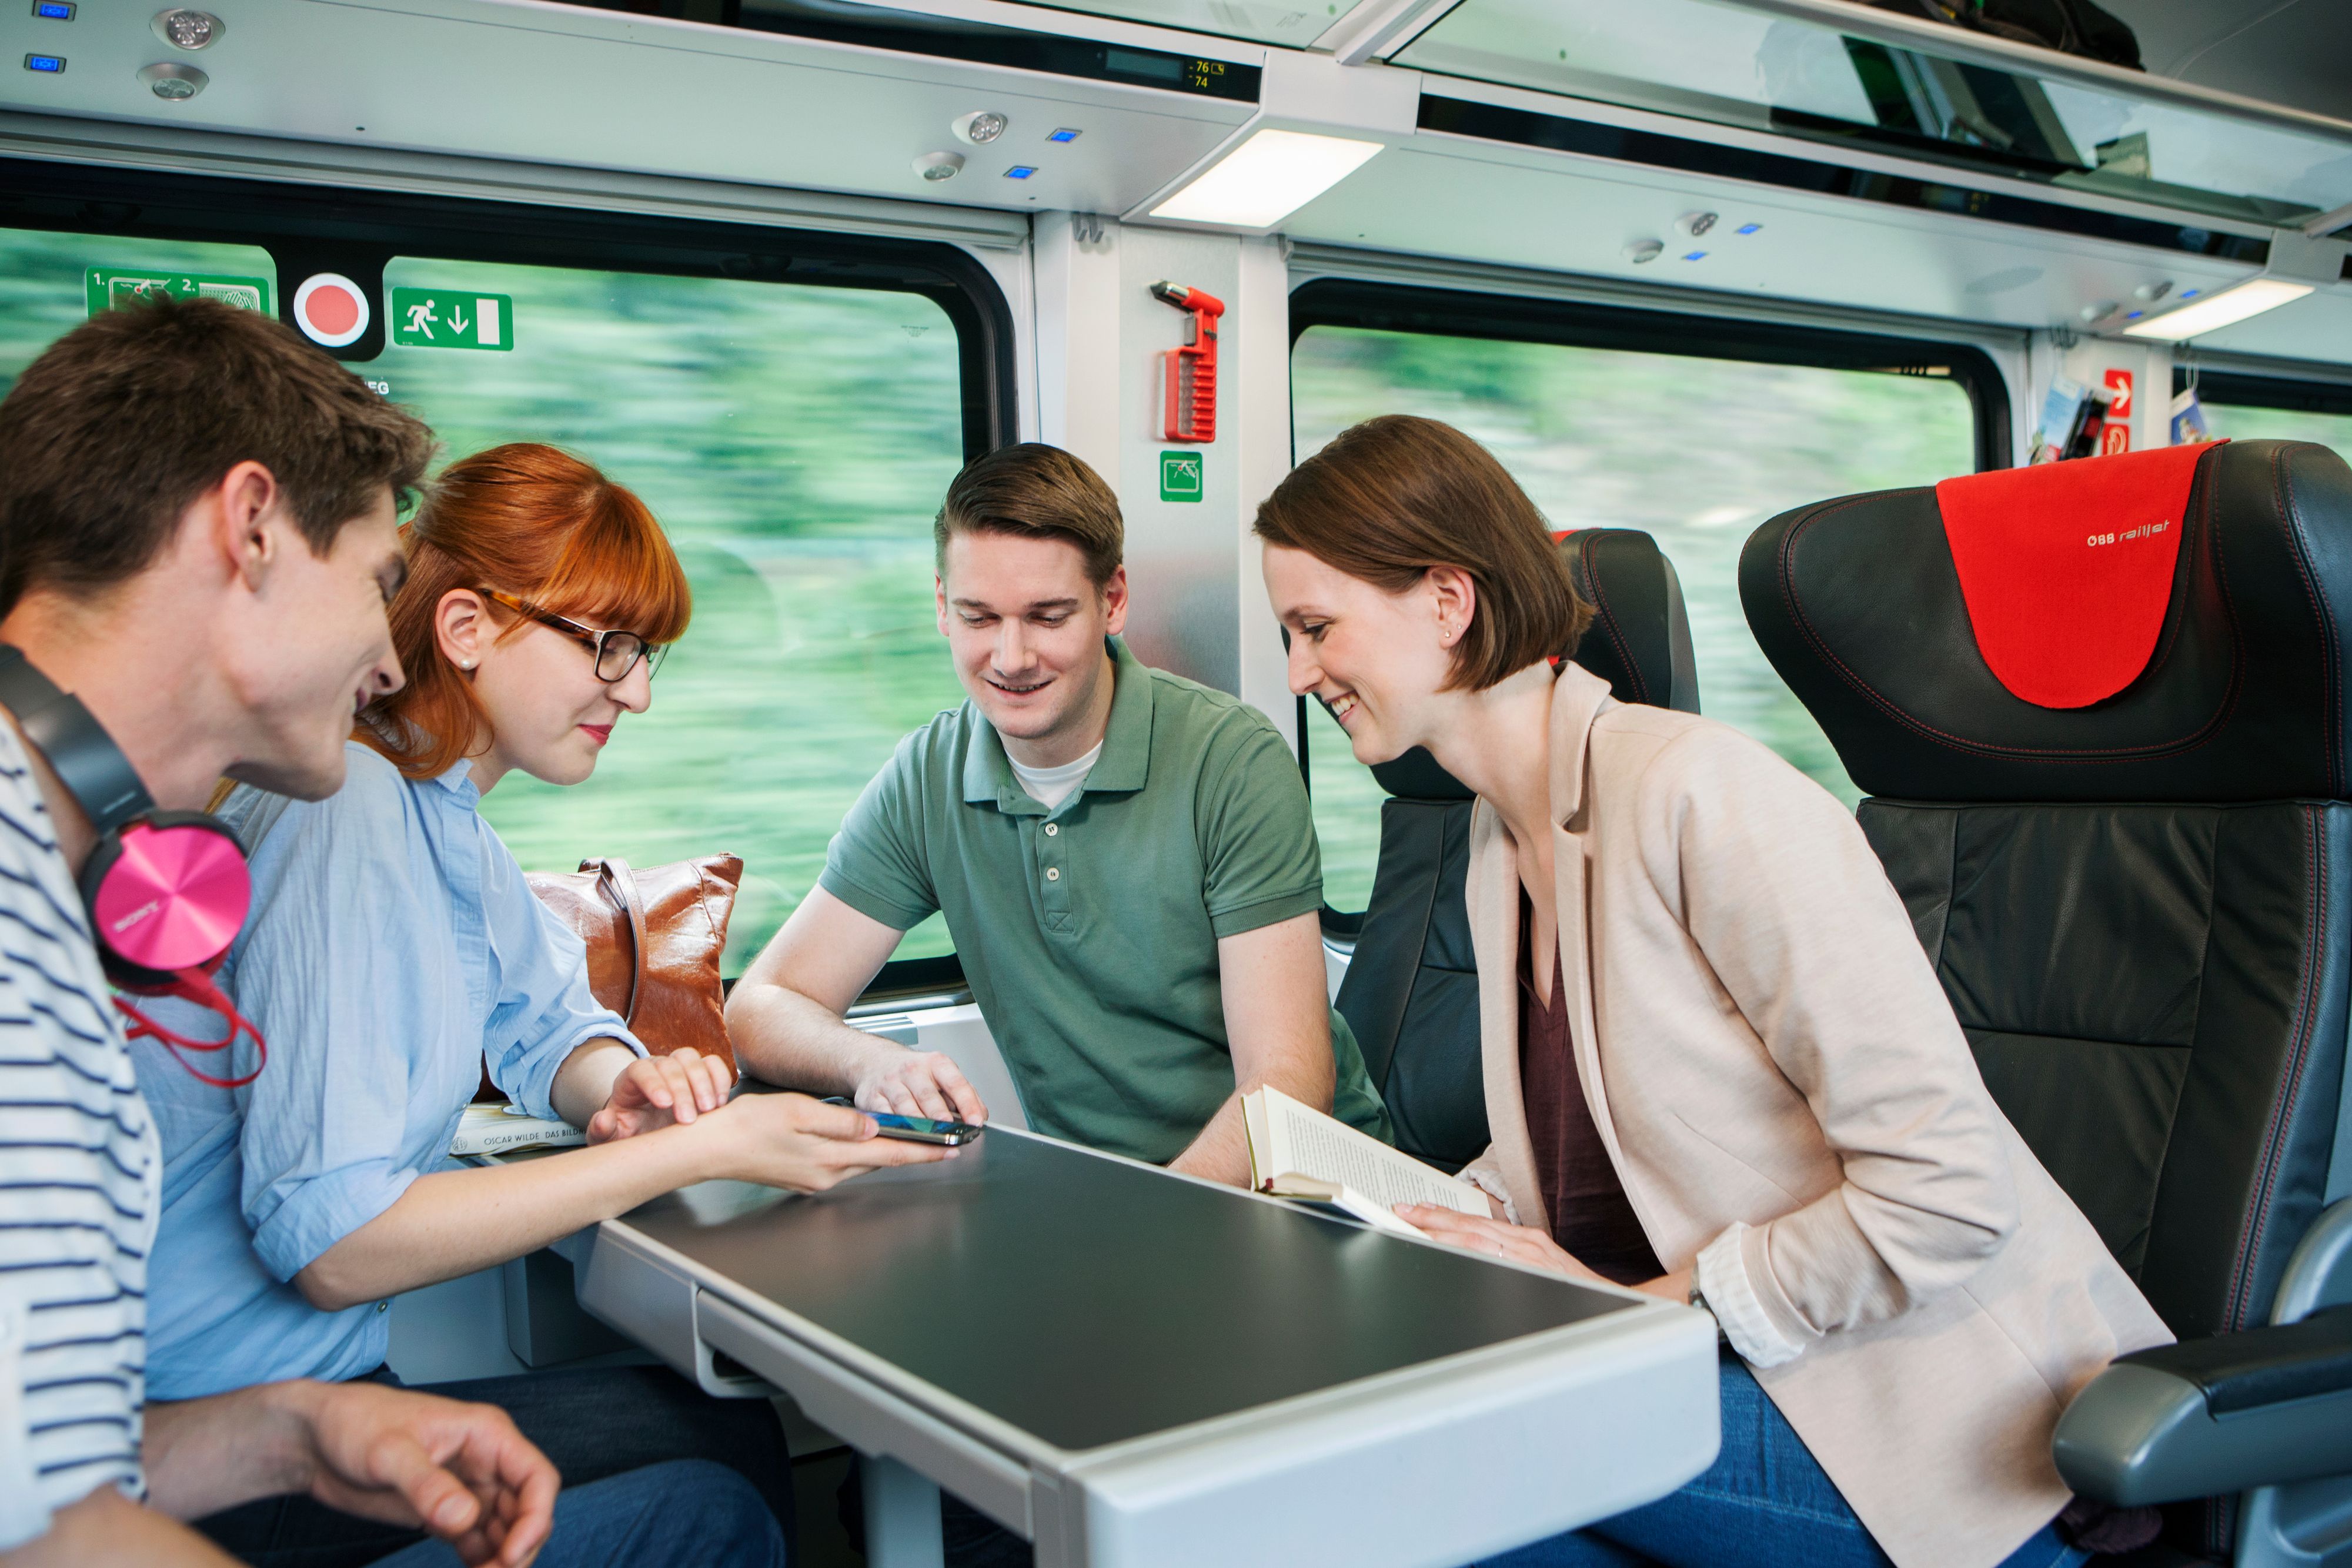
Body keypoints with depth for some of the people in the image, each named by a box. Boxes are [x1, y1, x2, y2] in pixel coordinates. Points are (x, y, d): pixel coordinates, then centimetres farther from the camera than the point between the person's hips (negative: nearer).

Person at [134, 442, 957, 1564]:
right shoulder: (345, 815, -23)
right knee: (724, 1448, -12)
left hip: (312, 1377, 8)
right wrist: (703, 1149, -24)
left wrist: (626, 1085, -6)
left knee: (722, 1420, 0)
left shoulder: (439, 816, 6)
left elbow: (549, 1019, 20)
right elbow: (332, 1241, -27)